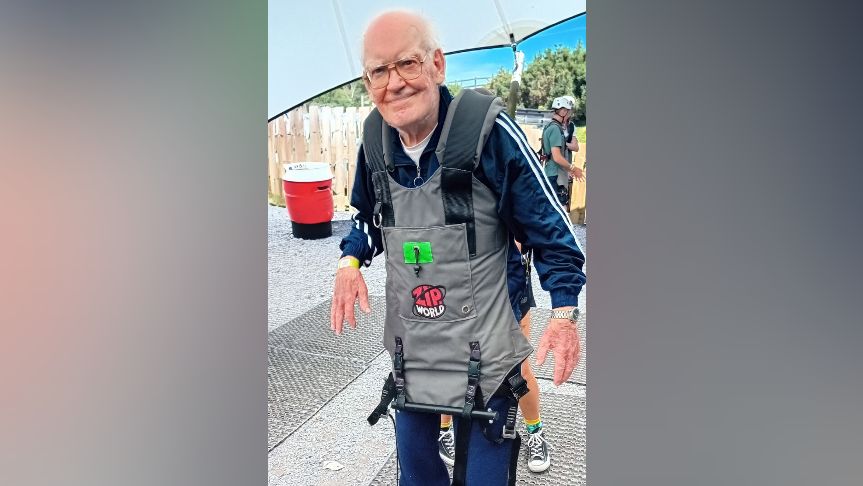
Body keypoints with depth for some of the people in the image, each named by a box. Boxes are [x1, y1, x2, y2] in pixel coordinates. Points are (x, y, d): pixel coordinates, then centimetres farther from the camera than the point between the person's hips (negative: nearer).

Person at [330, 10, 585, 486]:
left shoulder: (488, 129, -20)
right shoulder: (374, 139, -4)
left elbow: (548, 224, -12)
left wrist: (564, 310, -17)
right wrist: (350, 260, -5)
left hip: (484, 346, -4)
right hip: (410, 344, 5)